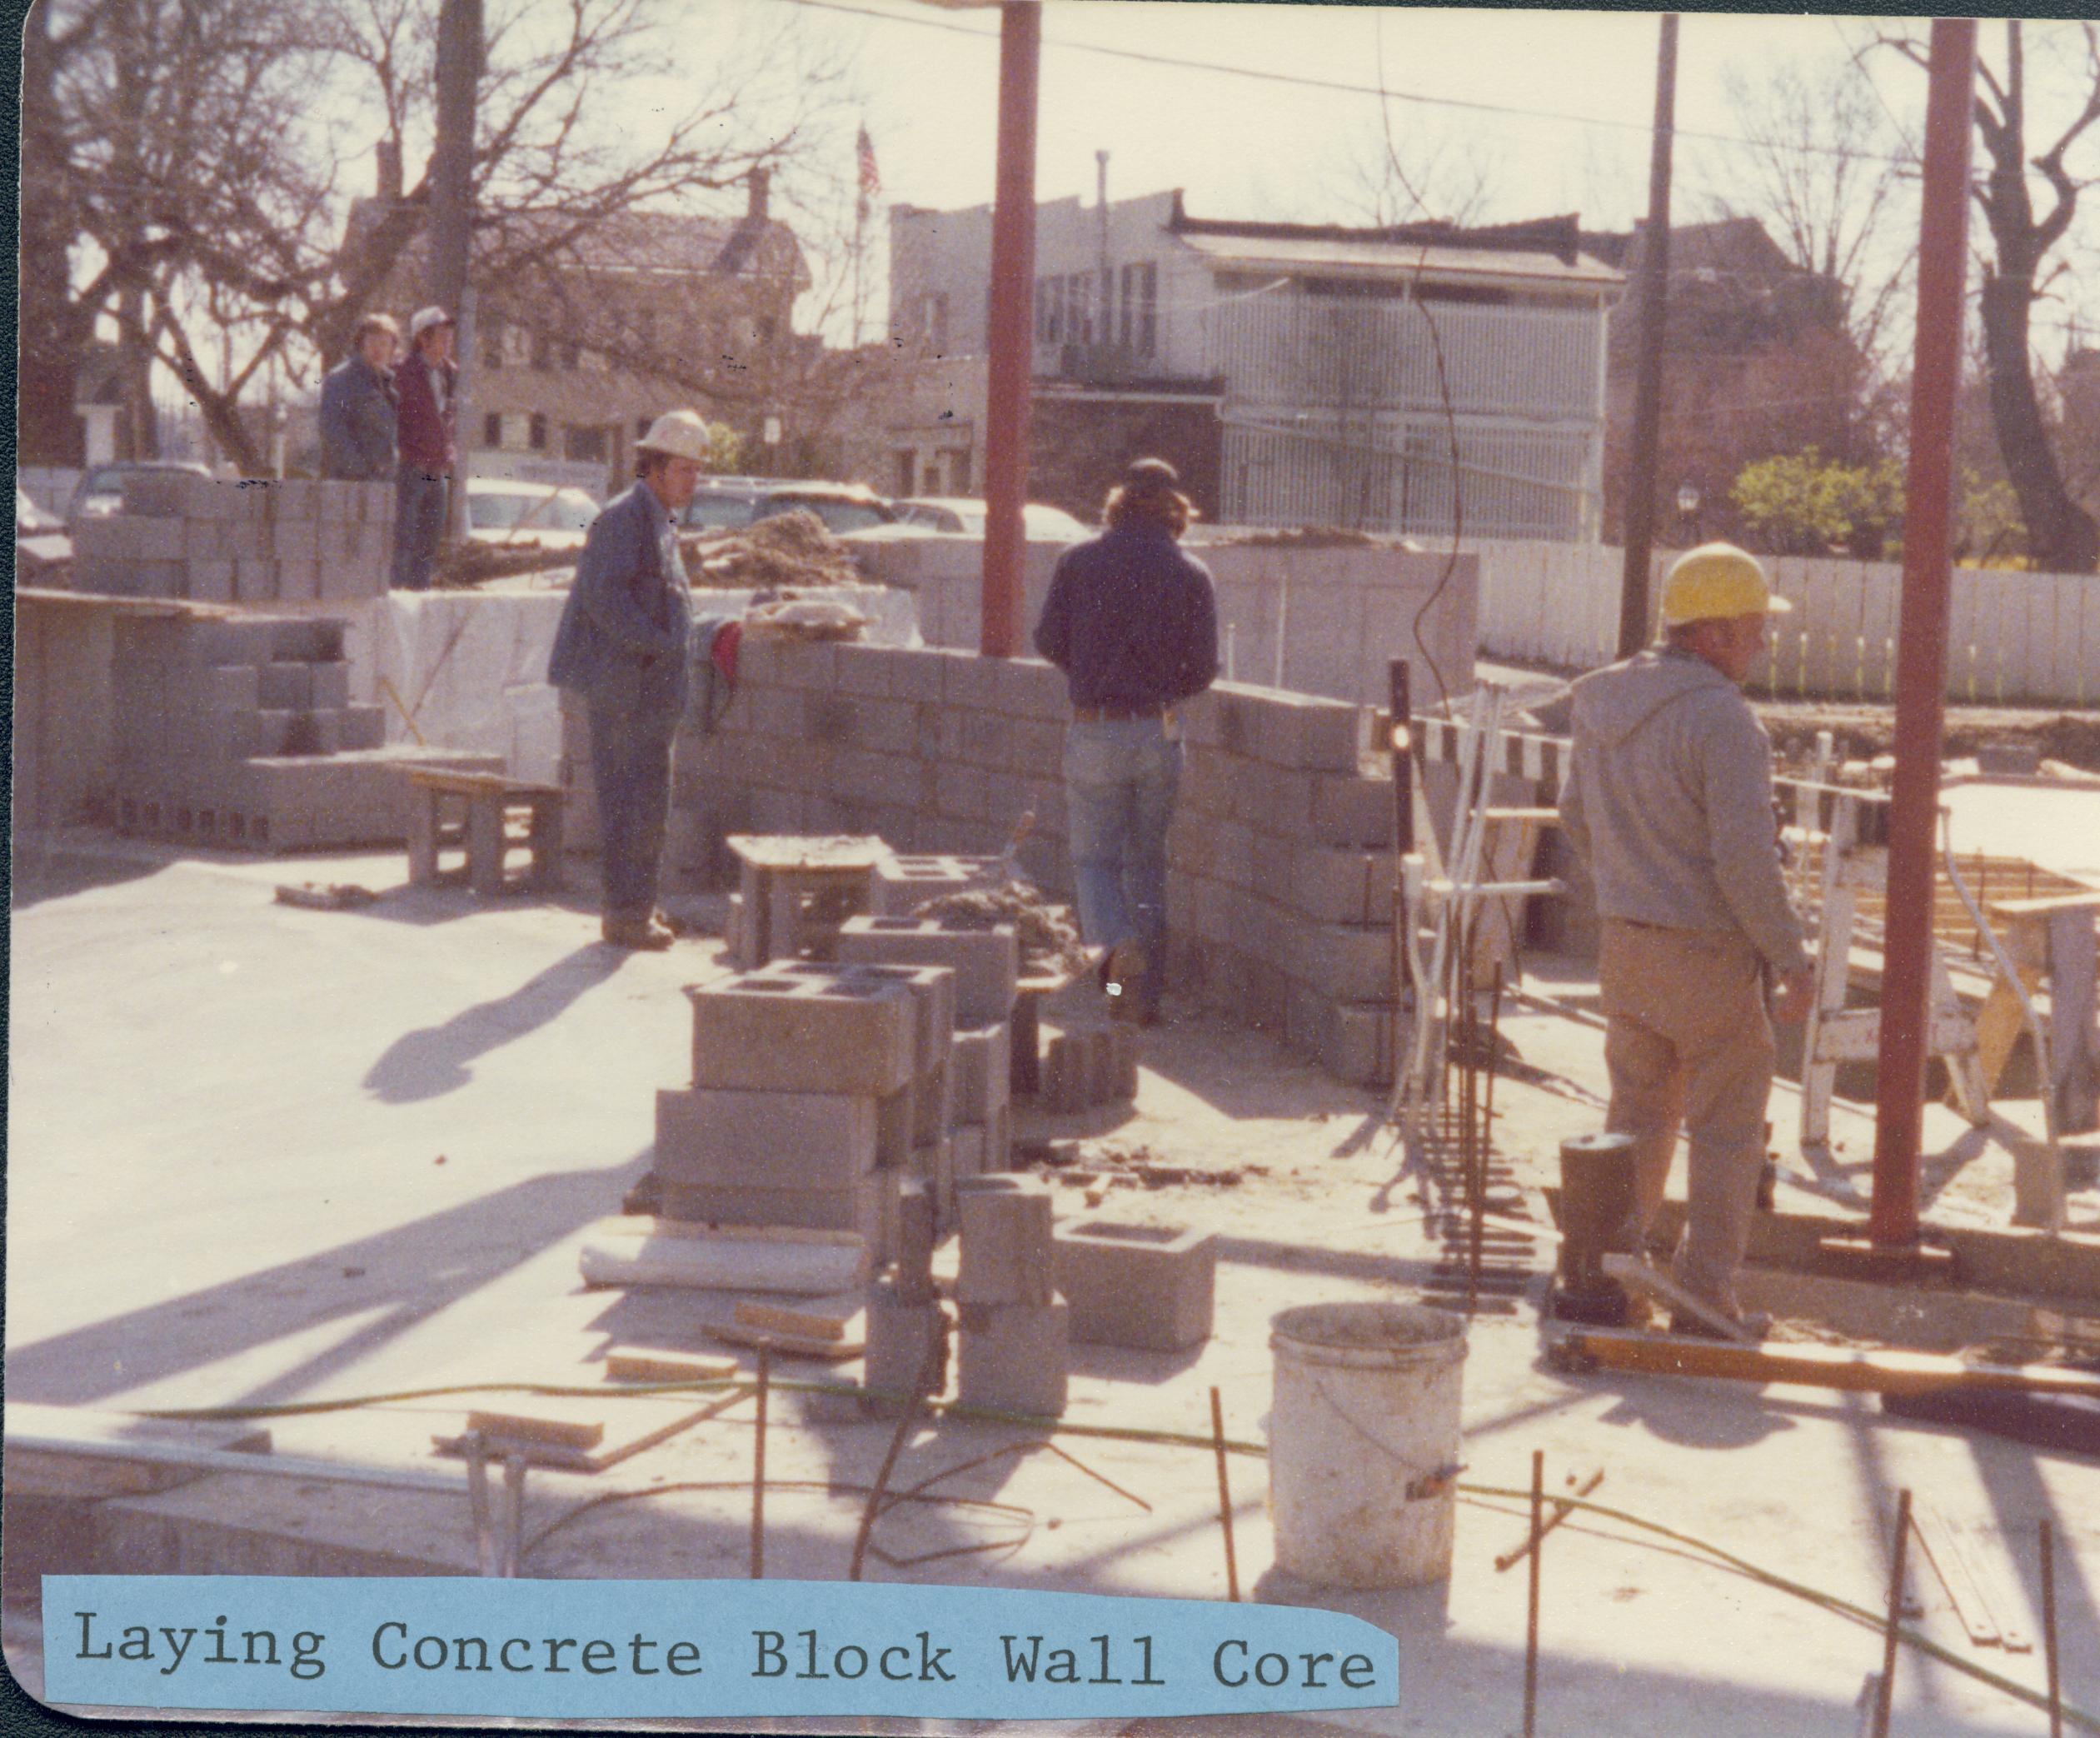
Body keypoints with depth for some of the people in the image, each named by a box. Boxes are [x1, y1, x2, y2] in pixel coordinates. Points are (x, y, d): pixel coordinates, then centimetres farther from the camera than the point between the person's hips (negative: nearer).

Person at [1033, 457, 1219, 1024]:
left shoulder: (1079, 561, -2)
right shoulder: (1192, 574, 0)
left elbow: (1049, 641, 1)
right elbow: (1202, 669, 0)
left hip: (1095, 733, -1)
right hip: (1160, 733, 2)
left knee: (1095, 857, 6)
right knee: (1148, 861, 14)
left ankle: (1117, 947, -23)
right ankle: (1145, 992, 15)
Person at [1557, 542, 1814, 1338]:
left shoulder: (1604, 702, 6)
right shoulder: (1721, 719, -20)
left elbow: (1578, 816, 17)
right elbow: (1745, 858, -22)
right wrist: (1792, 960, -13)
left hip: (1625, 942, 7)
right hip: (1707, 951, -7)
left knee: (1639, 1113, 19)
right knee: (1727, 1128, 4)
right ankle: (1705, 1297, 7)